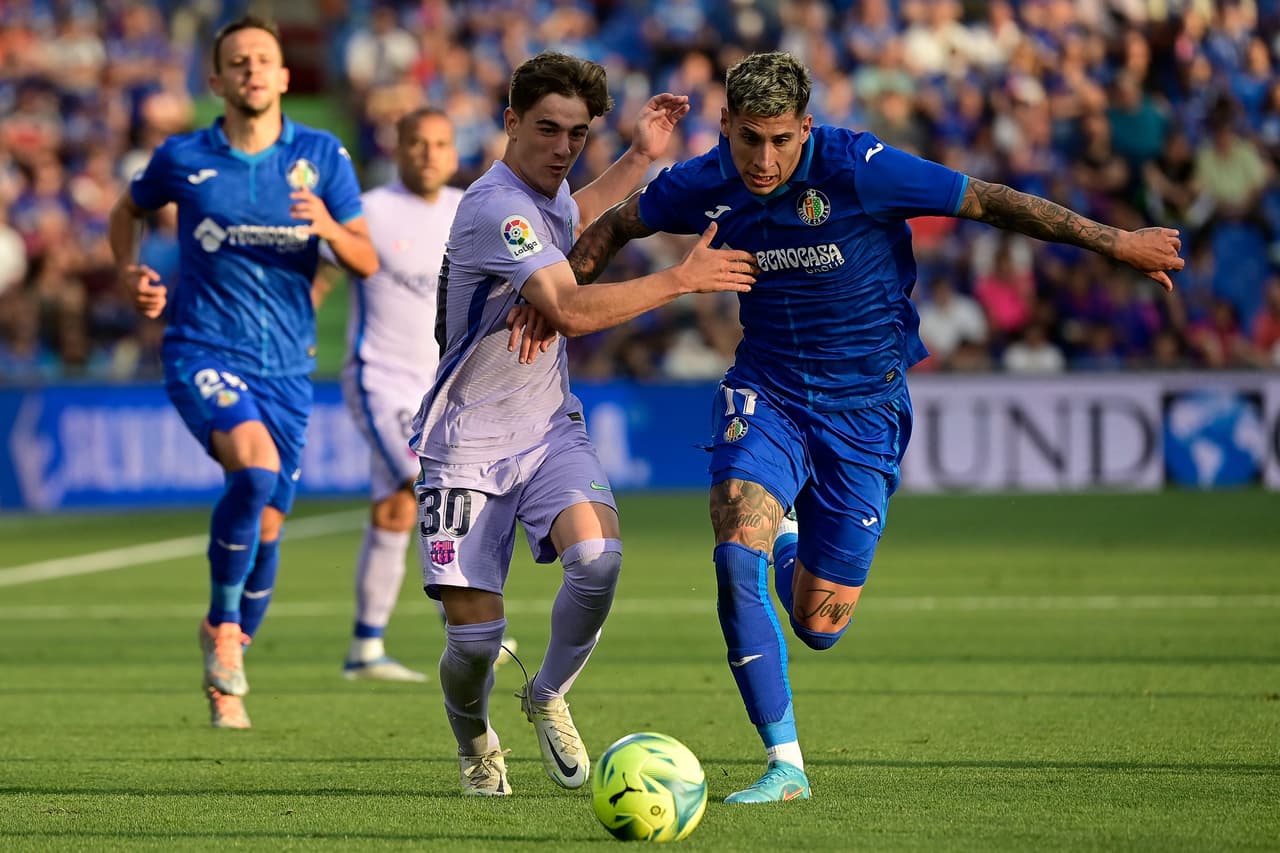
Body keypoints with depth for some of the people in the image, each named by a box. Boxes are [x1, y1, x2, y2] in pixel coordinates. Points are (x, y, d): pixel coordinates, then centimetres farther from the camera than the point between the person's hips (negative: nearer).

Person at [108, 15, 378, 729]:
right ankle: (222, 622, -11)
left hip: (287, 363, 3)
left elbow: (368, 262, 0)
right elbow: (129, 209, 19)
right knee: (256, 463, -31)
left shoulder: (322, 156, 1)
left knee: (268, 524, 6)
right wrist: (132, 273, 0)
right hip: (204, 350, -3)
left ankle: (226, 677, 27)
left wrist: (329, 228, -21)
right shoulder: (183, 158, -1)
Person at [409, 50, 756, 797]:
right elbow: (572, 310, -31)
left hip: (550, 428, 6)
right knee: (476, 633, -8)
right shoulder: (494, 208, -22)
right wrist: (682, 279, -25)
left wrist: (642, 157, 24)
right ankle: (474, 740, 27)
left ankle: (548, 698, 3)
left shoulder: (546, 186, 6)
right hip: (471, 446, -6)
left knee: (598, 557, -24)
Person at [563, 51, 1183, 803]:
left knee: (817, 626, 2)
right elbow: (616, 226, 12)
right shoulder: (703, 187, -9)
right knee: (736, 558, -25)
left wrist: (1116, 243, -11)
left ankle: (790, 541, 40)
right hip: (766, 394, 2)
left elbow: (988, 202, -14)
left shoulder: (857, 169, -20)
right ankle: (785, 765, -16)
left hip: (864, 408, -2)